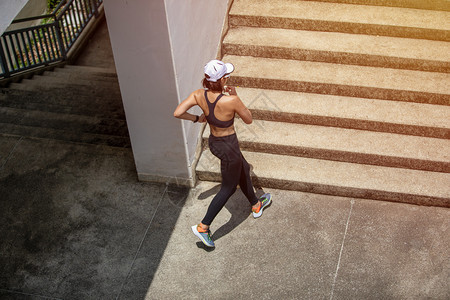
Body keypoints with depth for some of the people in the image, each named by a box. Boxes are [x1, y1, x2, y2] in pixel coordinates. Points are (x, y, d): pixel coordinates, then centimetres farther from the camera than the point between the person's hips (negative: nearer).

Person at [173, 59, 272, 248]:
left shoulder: (199, 95, -16)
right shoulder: (231, 101, -30)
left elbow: (177, 113, -18)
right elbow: (248, 120, -14)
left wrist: (197, 118, -1)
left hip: (213, 142, 7)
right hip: (228, 147, -7)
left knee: (243, 169, 29)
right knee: (228, 187, 13)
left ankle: (256, 205, 51)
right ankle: (203, 227, 13)